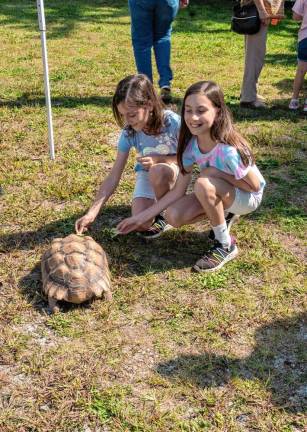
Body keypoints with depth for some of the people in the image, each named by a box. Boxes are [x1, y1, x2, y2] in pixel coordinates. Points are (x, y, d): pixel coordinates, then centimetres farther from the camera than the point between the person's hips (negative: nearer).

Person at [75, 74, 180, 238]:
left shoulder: (173, 123, -27)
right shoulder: (129, 132, -18)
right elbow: (113, 176, -17)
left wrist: (158, 159, -29)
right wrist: (92, 212, -24)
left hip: (172, 173, -2)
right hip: (146, 173, 3)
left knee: (158, 171, -38)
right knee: (141, 224, -20)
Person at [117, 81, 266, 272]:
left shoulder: (228, 149, -34)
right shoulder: (191, 144, -15)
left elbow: (255, 186, -20)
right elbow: (178, 190, -10)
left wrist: (217, 173, -25)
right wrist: (141, 217, -12)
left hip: (249, 198, -6)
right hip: (219, 192, 6)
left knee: (203, 184, -35)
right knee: (174, 216, -16)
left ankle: (226, 246, -14)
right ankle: (225, 214, 11)